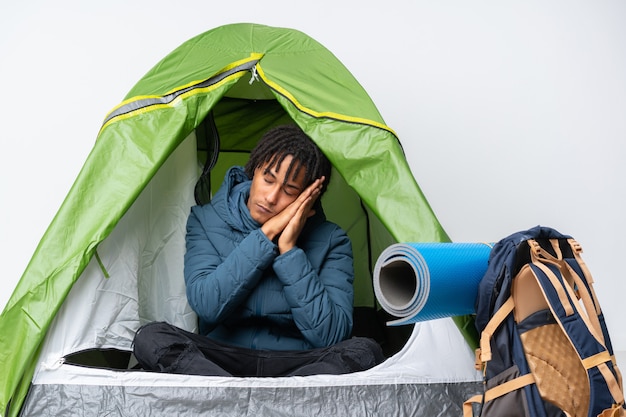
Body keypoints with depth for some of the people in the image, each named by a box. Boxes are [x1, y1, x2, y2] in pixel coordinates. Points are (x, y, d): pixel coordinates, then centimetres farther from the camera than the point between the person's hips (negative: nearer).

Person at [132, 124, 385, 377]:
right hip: (221, 359, 1)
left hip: (297, 364, 0)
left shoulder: (331, 241, -3)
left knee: (365, 351, -29)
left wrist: (288, 249, -17)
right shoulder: (207, 220, 0)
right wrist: (265, 235, -16)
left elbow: (330, 336, -15)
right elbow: (205, 304, -15)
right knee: (150, 338, -26)